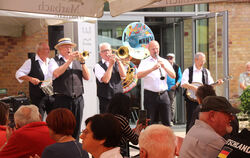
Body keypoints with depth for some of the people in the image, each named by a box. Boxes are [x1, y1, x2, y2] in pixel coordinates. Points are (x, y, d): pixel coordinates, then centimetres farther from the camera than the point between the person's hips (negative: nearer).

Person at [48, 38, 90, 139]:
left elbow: (87, 77, 6)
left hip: (78, 99, 4)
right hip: (62, 99, -4)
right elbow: (56, 74, -16)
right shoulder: (55, 61, 5)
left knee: (76, 127, 8)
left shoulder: (77, 60, 15)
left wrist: (82, 63, -7)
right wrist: (69, 60, -15)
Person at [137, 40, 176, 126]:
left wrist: (164, 67, -12)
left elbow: (173, 76, 4)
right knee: (151, 123, 2)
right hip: (150, 95, -2)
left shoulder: (164, 61, 13)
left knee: (166, 122, 2)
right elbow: (139, 75, -13)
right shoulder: (144, 62, 5)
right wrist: (152, 69, -24)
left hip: (163, 94, 2)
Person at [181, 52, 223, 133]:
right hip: (191, 98, -3)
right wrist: (194, 87, -21)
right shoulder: (188, 71, 3)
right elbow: (183, 84, -9)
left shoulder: (206, 72, 13)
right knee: (190, 121, -2)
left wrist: (217, 83, -9)